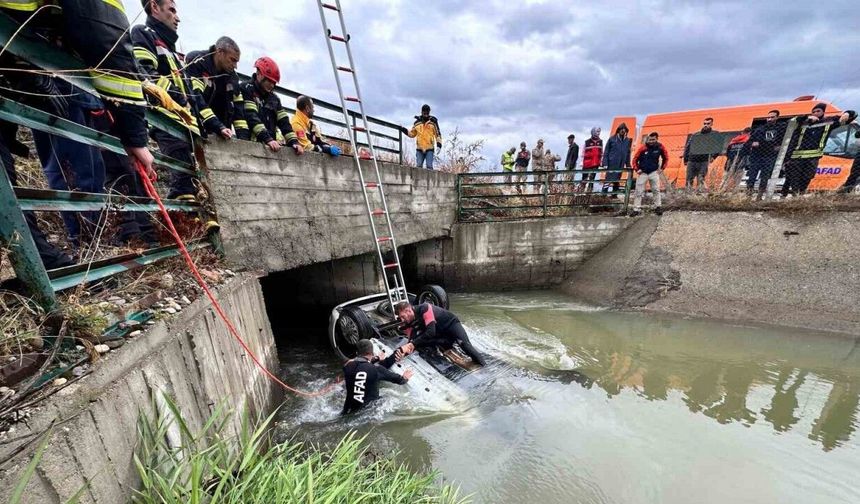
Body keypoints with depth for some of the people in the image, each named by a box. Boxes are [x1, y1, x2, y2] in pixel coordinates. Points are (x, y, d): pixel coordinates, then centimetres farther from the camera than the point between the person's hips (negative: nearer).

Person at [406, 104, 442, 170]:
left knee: (429, 166, -10)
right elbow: (412, 134, 19)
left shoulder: (433, 121, 4)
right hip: (419, 149, 3)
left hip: (430, 149, -3)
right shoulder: (417, 122, 10)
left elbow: (438, 133, 5)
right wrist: (405, 130, 4)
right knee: (419, 166, 1)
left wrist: (439, 143, -7)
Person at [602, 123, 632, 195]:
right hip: (611, 164, -4)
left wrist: (628, 165, 10)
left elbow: (628, 154, 14)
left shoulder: (628, 141, 10)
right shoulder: (612, 139, -1)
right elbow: (606, 152, -2)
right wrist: (605, 163, -9)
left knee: (617, 180, 9)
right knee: (608, 179, -8)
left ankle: (614, 193, 16)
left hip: (621, 165, 4)